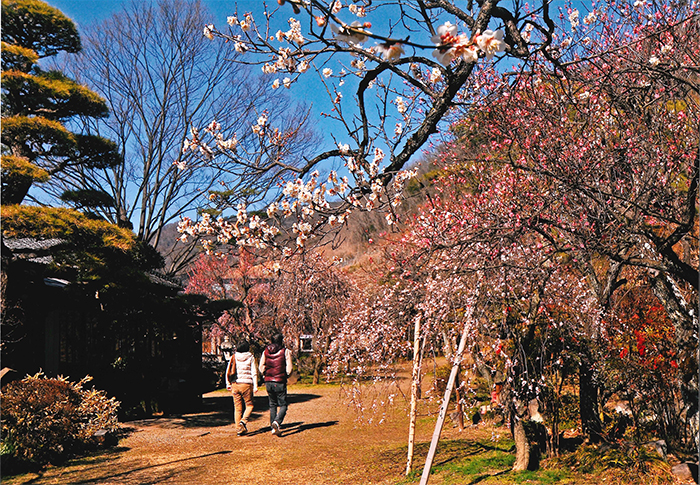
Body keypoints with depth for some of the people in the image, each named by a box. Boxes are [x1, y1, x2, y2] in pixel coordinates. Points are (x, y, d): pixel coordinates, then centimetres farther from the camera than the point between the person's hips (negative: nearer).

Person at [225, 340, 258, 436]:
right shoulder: (250, 357, 0)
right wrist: (255, 386, -4)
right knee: (249, 405, 10)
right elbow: (254, 373, -4)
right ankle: (243, 421, -14)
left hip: (235, 385, 3)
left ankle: (238, 428, 10)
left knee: (237, 407, 10)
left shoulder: (234, 357, 7)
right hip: (246, 384, -3)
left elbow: (228, 371, 7)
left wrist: (228, 383, 17)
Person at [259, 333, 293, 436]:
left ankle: (274, 428, 14)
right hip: (280, 382, -4)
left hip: (268, 381, 4)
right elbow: (289, 368, -8)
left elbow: (261, 367, 6)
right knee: (283, 405, 3)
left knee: (272, 405, 16)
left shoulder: (266, 351, 7)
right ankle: (277, 422, -22)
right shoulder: (285, 351, -5)